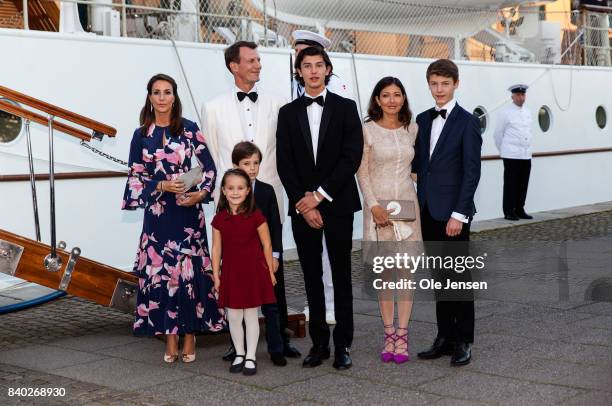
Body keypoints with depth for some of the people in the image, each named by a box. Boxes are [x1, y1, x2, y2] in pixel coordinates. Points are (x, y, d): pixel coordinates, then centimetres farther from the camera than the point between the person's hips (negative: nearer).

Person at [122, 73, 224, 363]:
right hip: (158, 212, 1)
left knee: (190, 270, -3)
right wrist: (162, 186, -10)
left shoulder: (190, 129, 3)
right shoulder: (141, 135, 7)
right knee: (160, 271, 1)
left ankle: (190, 335, 9)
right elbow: (135, 177, 6)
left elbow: (209, 167, 2)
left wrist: (201, 193, -14)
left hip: (188, 211, -1)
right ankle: (170, 338, 10)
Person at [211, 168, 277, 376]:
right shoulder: (219, 219, 1)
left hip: (253, 271, -2)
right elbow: (216, 248, 5)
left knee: (251, 315, 5)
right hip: (230, 273, 3)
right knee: (233, 316, 8)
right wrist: (216, 274, 4)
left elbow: (266, 244, -1)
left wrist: (270, 271, 1)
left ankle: (250, 357, 16)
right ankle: (239, 354, 25)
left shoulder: (255, 216, -7)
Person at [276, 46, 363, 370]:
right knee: (312, 277, 7)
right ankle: (319, 343, 14)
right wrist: (303, 204, -8)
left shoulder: (345, 108, 2)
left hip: (337, 204, -2)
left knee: (341, 275, 2)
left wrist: (320, 195, -12)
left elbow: (352, 157, -6)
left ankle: (343, 344, 8)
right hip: (302, 206, 2)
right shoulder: (288, 113, 8)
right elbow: (284, 163, 2)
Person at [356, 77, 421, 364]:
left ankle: (402, 336, 5)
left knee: (406, 270, 0)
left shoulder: (412, 129, 7)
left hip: (407, 204, 2)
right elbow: (362, 172, -3)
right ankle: (389, 335, 13)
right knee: (384, 271, 4)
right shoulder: (367, 130, -2)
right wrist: (374, 206, -11)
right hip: (378, 205, -2)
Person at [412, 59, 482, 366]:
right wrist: (420, 204, 5)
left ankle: (463, 342, 10)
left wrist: (459, 214, -16)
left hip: (453, 213, -6)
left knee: (459, 276, 1)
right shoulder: (423, 120, 12)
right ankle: (445, 337, 19)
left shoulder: (467, 122, -6)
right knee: (439, 277, 11)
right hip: (428, 211, 6)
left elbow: (472, 171, -11)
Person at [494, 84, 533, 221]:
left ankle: (519, 210, 18)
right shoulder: (505, 113, -5)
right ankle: (509, 212, 4)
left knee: (523, 185, 8)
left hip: (526, 155, 6)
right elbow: (498, 134, 1)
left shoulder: (528, 113, 13)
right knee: (511, 184, -3)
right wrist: (503, 151, 8)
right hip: (511, 156, -6)